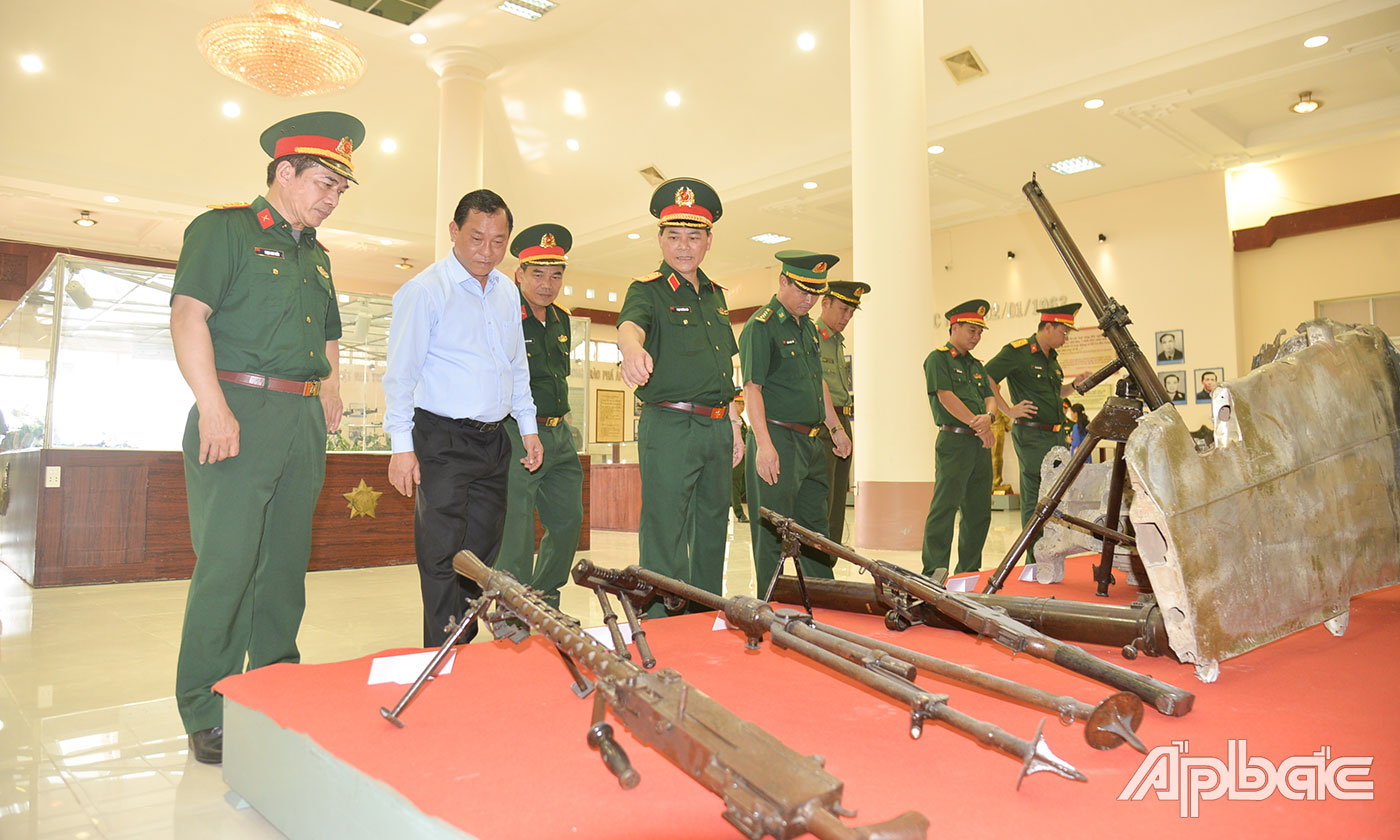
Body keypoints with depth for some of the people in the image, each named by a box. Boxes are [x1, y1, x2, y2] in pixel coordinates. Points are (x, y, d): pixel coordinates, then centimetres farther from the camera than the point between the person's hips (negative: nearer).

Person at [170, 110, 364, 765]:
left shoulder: (316, 257, 22)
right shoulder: (224, 229, 0)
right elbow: (188, 316, -11)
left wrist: (330, 390, 14)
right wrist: (214, 406, -20)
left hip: (304, 421, 7)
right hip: (241, 411, -7)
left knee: (286, 563, 10)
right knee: (227, 562, -7)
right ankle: (207, 716, 4)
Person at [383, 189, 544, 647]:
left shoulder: (508, 292, 13)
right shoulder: (425, 289, -7)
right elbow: (401, 372, -10)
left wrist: (528, 426, 17)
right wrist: (402, 446, -14)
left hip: (494, 440, 7)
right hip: (443, 441, -7)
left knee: (482, 555, 12)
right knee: (443, 557, -6)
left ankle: (467, 649, 24)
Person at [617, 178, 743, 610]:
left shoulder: (715, 294, 16)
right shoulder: (648, 289, -5)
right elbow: (630, 323, -29)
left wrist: (734, 426, 18)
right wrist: (633, 349, -52)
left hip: (716, 428, 7)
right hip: (669, 428, -7)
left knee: (712, 533, 15)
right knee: (666, 538, -5)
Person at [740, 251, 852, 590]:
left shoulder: (808, 326, 17)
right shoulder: (761, 325, -10)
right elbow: (752, 388, -17)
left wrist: (835, 428, 24)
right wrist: (764, 444, -25)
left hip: (811, 442, 9)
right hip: (778, 440, -9)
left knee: (816, 525, 17)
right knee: (773, 532, -3)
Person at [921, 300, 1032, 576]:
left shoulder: (975, 364, 21)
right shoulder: (938, 359, -3)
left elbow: (990, 397, 14)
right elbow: (946, 396, -13)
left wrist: (987, 416, -9)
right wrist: (977, 422, -15)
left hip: (980, 444, 8)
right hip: (954, 442, -8)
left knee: (979, 511, 10)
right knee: (944, 508, -9)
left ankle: (969, 570, 20)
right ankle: (934, 572, -6)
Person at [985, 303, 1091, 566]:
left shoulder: (1051, 357, 17)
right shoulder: (1017, 352, -9)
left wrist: (1075, 383, 11)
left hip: (1056, 434, 9)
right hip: (1032, 435, -9)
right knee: (1034, 500, -5)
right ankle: (1035, 563, 3)